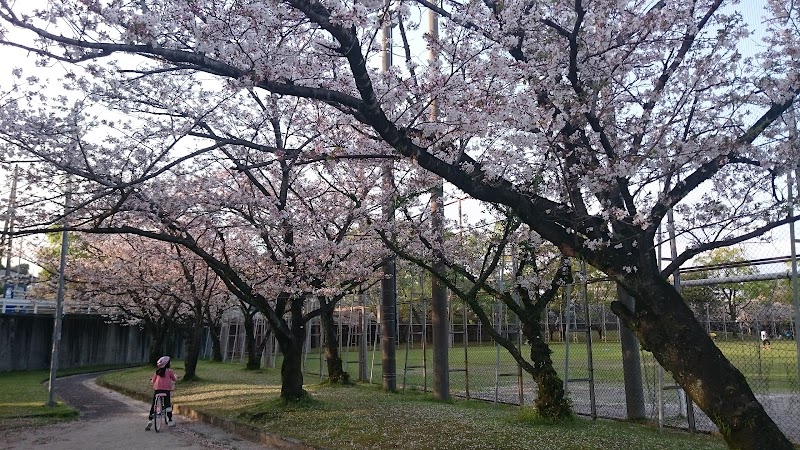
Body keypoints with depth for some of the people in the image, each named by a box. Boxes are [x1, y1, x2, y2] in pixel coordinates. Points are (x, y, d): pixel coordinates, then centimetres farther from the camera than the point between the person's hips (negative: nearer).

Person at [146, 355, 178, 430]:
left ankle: (150, 420, -1)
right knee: (168, 404, 10)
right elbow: (174, 379, 9)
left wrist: (151, 380, 37)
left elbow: (153, 380, 13)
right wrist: (176, 376, 32)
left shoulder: (157, 371, 7)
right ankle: (169, 421, 12)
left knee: (153, 404, 10)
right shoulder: (170, 371, -1)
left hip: (157, 389, 2)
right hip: (167, 389, -2)